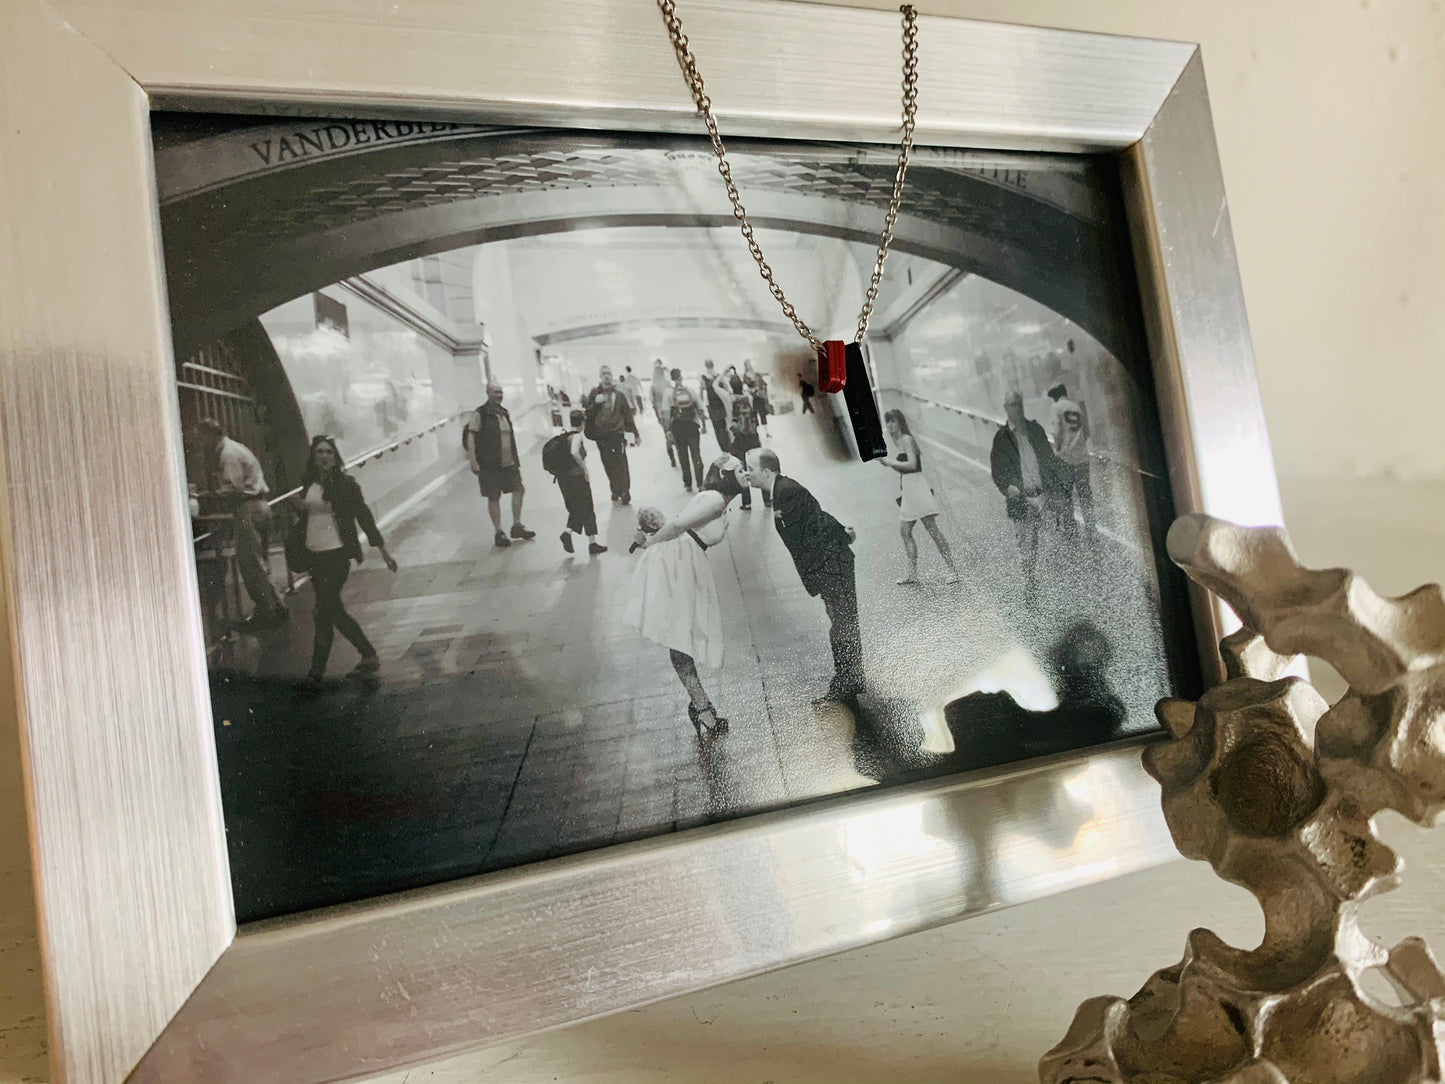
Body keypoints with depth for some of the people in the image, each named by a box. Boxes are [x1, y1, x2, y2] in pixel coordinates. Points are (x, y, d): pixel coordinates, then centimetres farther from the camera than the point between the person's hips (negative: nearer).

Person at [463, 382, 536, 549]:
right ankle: (498, 533, 10)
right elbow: (470, 438, -12)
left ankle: (517, 526, 16)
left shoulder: (504, 413, 14)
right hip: (490, 464, -6)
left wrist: (515, 458, 23)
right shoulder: (479, 414, -9)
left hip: (509, 462, 7)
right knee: (494, 498, 1)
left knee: (519, 490, 2)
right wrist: (472, 461, -18)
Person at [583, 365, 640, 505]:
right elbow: (588, 412, 3)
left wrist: (635, 433, 8)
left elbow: (628, 415, 7)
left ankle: (624, 492, -1)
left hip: (617, 434, -1)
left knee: (621, 464, -6)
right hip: (601, 436, 1)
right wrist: (595, 403, -15)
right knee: (608, 465, 6)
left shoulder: (619, 395, 4)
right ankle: (616, 491, 18)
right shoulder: (594, 393, 5)